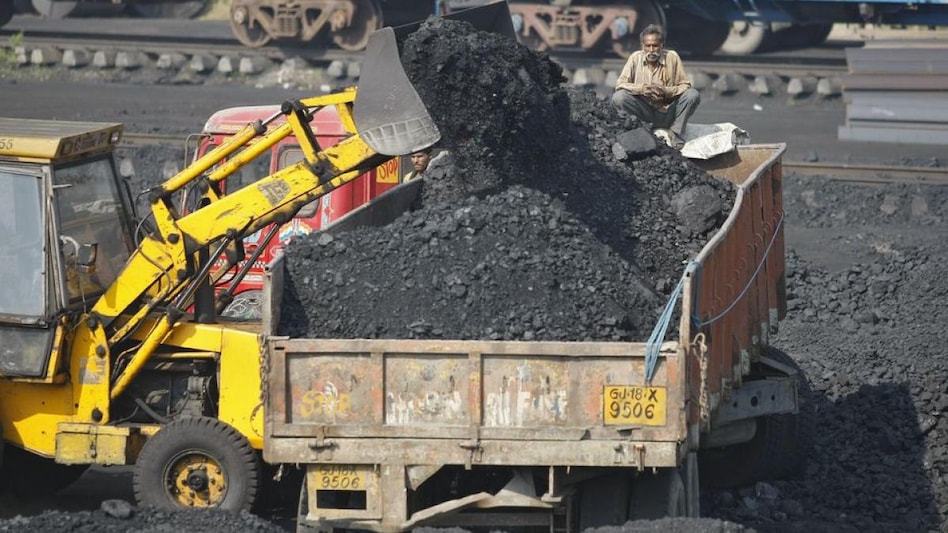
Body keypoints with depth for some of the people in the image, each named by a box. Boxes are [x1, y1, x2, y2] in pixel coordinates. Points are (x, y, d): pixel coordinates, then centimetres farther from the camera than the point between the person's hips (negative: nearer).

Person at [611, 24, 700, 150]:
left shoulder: (672, 57, -4)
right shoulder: (636, 58, -3)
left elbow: (685, 86, -4)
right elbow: (620, 84, -7)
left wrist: (666, 91, -23)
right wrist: (641, 89, -24)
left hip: (667, 112, 0)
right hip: (643, 111, 0)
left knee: (693, 95, -23)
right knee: (618, 98, -25)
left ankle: (675, 133, -11)